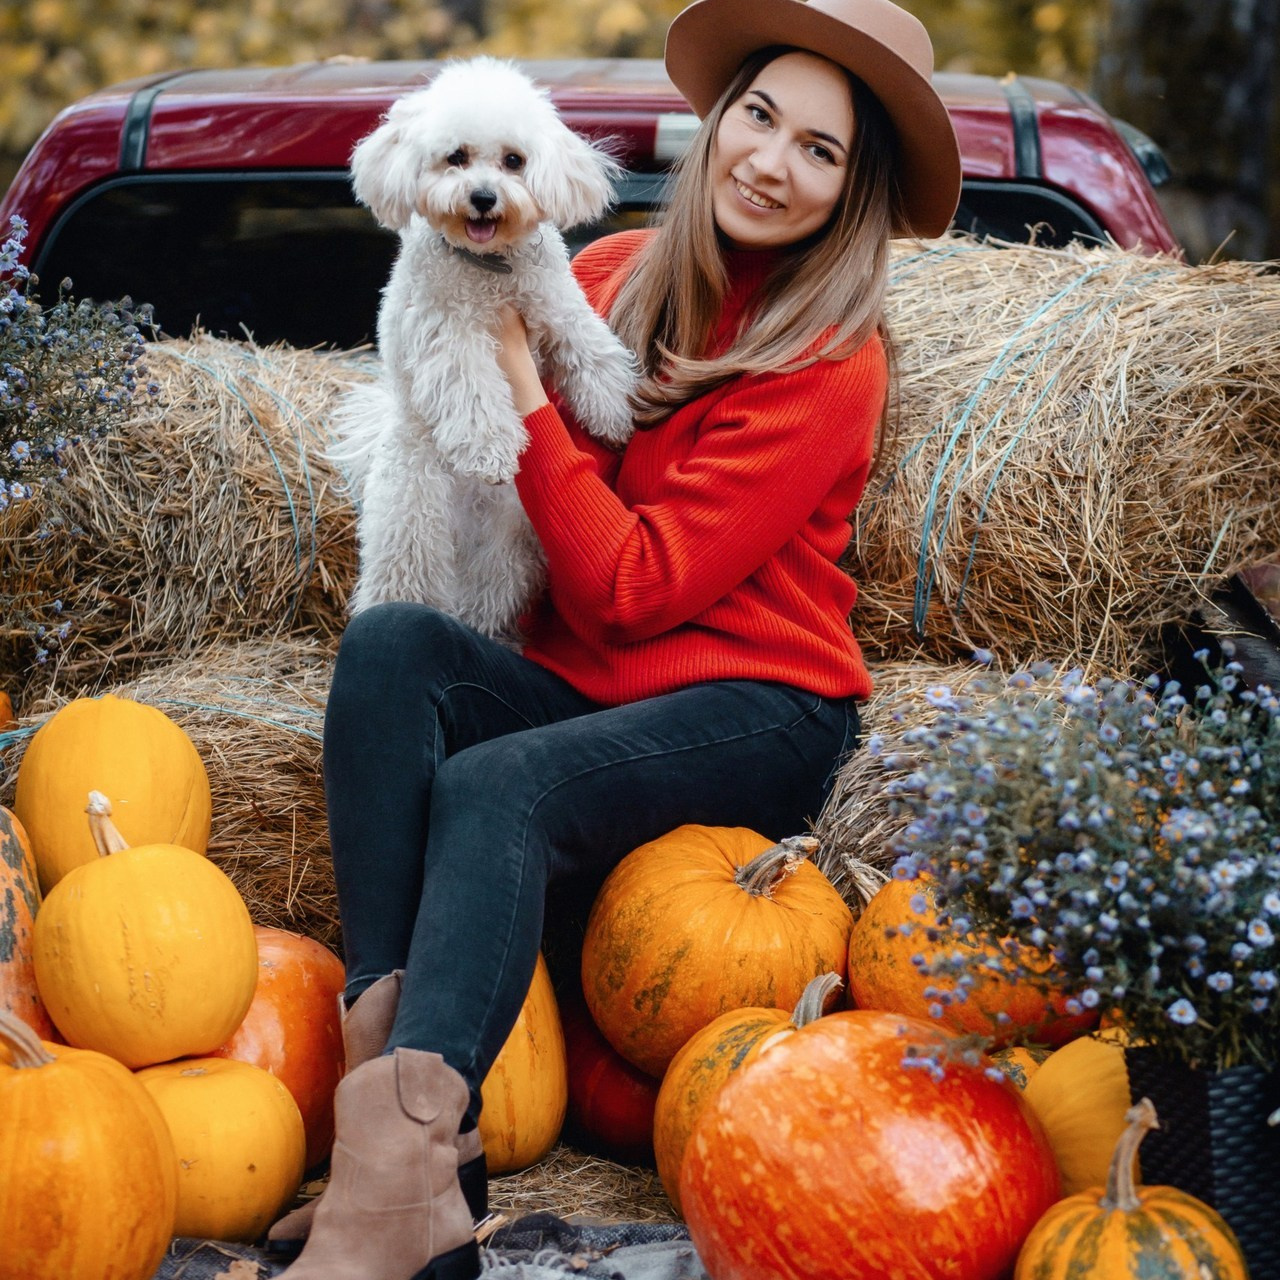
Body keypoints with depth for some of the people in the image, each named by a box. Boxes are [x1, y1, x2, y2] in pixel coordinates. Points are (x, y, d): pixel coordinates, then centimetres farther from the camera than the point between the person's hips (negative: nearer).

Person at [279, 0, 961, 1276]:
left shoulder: (829, 365, -10)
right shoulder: (614, 273, 8)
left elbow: (633, 588, -15)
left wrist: (524, 391, -11)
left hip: (750, 710, -5)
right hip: (573, 683, 6)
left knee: (495, 787, -33)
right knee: (389, 644, -25)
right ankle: (392, 1026, -38)